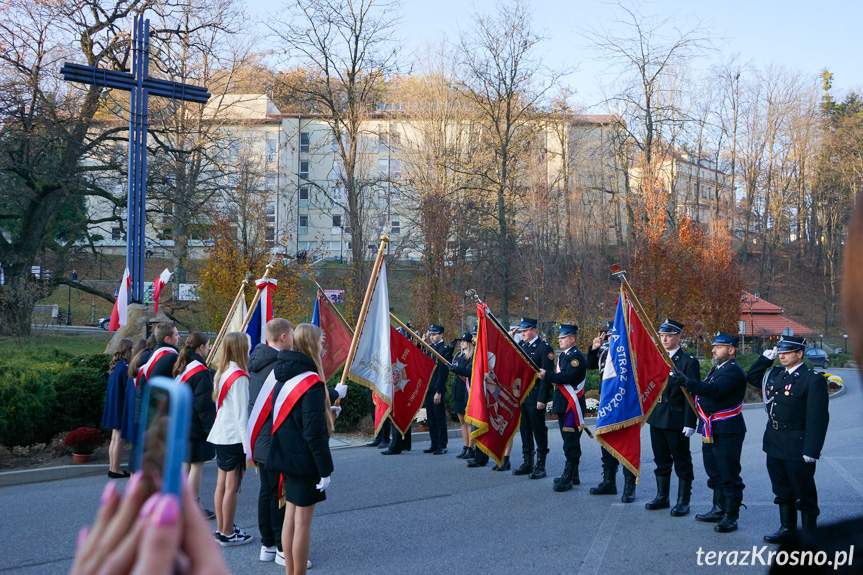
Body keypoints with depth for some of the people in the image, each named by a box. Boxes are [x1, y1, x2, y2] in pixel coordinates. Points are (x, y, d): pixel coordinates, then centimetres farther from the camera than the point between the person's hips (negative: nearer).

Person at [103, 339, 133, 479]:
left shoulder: (115, 365, 9)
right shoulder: (125, 366, -18)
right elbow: (128, 387, -18)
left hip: (112, 404, 9)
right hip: (121, 406, -9)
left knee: (114, 438, 14)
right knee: (119, 439, -3)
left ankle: (112, 468, 19)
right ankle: (115, 469, 2)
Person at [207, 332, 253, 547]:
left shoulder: (222, 373, 9)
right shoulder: (239, 377, -17)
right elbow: (241, 414, -18)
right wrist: (248, 446, -15)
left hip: (221, 436, 9)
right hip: (235, 439, -9)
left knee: (221, 484, 14)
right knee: (232, 487, -1)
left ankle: (221, 529, 23)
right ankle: (227, 534, 5)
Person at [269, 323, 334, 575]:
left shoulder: (283, 377, 6)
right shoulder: (311, 382, -19)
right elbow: (314, 432, -20)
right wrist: (325, 468, -16)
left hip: (286, 457, 8)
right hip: (305, 460, -8)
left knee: (290, 516, 15)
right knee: (302, 522, -1)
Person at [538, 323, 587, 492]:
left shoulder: (577, 356, -13)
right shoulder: (563, 355, 17)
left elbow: (568, 377, -24)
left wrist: (547, 375, -19)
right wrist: (547, 376, 1)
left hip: (573, 404, -10)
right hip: (563, 404, 10)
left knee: (571, 443, -8)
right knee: (569, 441, 16)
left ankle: (567, 478, -7)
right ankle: (573, 476, 24)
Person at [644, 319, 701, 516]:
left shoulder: (688, 362, -8)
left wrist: (690, 423, -16)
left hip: (677, 419, -6)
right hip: (657, 418, 6)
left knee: (682, 462, 3)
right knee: (661, 461, 15)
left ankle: (683, 502, 10)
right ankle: (662, 497, 25)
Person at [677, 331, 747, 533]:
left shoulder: (734, 371, -16)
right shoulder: (717, 369, 18)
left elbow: (715, 391, -32)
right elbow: (706, 393, 22)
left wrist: (687, 382, -40)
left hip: (727, 432, -10)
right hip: (711, 431, 10)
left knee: (729, 476, -4)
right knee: (715, 474, 18)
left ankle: (731, 518, 2)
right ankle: (718, 511, 29)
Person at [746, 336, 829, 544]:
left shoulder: (813, 380, -14)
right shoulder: (775, 374, 8)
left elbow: (818, 419, -17)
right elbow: (752, 377, 26)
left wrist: (811, 451, -20)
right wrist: (766, 357, 12)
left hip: (797, 446, -7)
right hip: (775, 444, 7)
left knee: (804, 493, 3)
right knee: (782, 490, 17)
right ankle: (787, 528, 28)